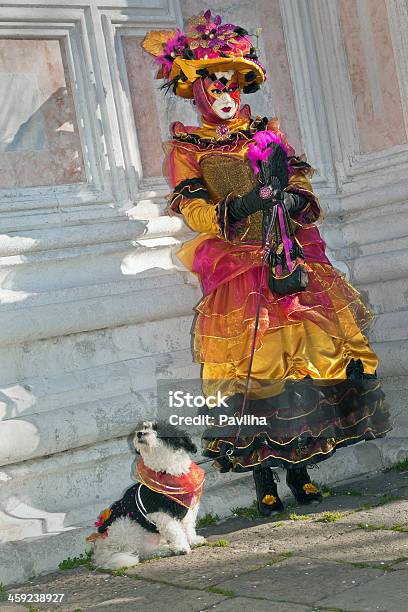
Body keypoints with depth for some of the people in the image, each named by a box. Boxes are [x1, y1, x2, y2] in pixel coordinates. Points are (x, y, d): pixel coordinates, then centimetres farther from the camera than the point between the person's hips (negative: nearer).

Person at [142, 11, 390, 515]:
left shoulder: (267, 134, 17)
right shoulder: (185, 149, 7)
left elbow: (306, 193, 12)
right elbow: (195, 212, -5)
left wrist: (292, 198, -11)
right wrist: (242, 204, -20)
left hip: (292, 259, 4)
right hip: (235, 272, -3)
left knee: (308, 353, -4)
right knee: (251, 366, -10)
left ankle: (300, 469, 6)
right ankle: (264, 478, -2)